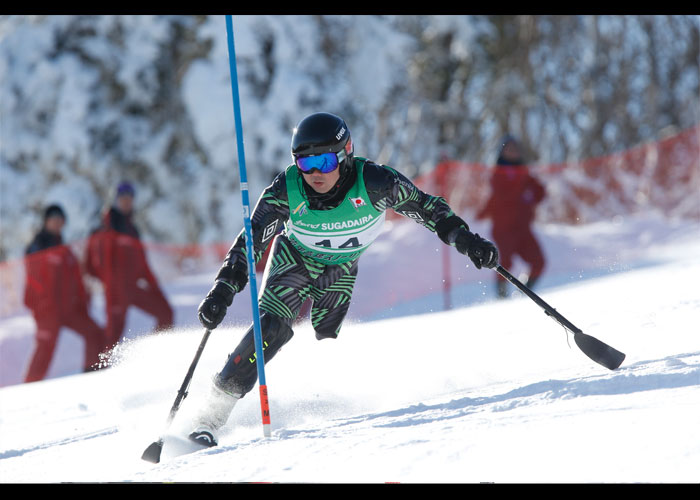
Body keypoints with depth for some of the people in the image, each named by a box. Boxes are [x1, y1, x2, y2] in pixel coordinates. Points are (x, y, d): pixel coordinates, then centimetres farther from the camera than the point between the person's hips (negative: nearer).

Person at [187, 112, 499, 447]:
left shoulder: (372, 182, -31)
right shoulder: (286, 191, -30)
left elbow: (425, 207, -18)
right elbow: (250, 242, -24)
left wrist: (466, 240, -23)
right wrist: (222, 292, -33)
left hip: (340, 272, 2)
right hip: (293, 261, -2)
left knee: (325, 344, -9)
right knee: (271, 328, -20)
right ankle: (212, 414, -18)